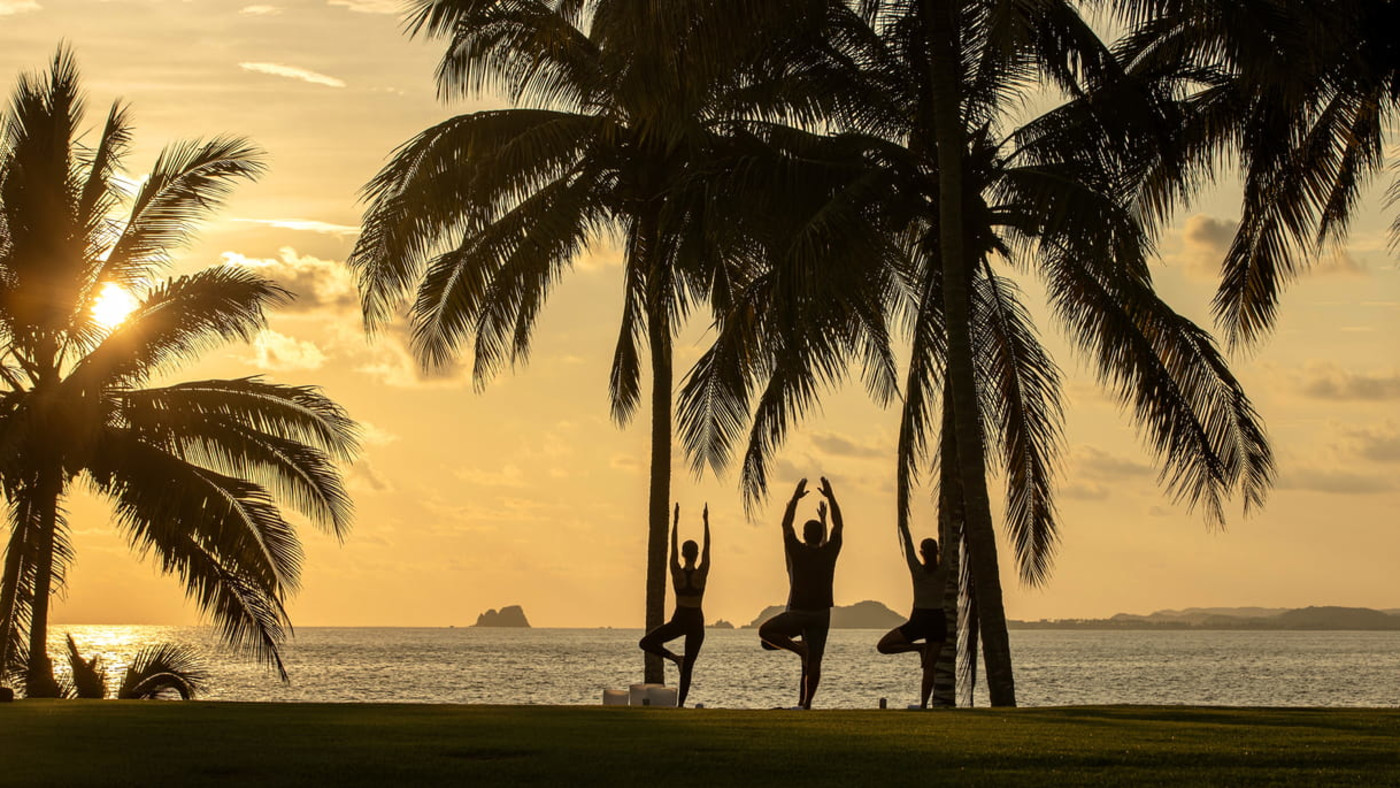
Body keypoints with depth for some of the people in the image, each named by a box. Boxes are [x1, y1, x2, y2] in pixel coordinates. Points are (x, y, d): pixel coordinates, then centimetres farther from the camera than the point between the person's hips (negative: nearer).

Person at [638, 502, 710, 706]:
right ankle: (680, 704, 2)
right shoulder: (702, 573, -11)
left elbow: (673, 547, -1)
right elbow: (707, 547, -2)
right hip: (696, 622, 1)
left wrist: (676, 521, 5)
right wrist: (706, 521, 3)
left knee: (646, 643, 14)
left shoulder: (677, 572, -11)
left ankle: (674, 657, -5)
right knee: (688, 667, 7)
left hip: (678, 620, -1)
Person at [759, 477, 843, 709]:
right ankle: (806, 702, 3)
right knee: (813, 662, 5)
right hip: (821, 613, 3)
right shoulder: (829, 552, -2)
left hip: (797, 613, -3)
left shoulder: (797, 551, -7)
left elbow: (786, 524, 5)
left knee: (766, 632, 13)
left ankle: (799, 647, -3)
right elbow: (838, 525, 10)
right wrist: (830, 497, 13)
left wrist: (796, 497, 9)